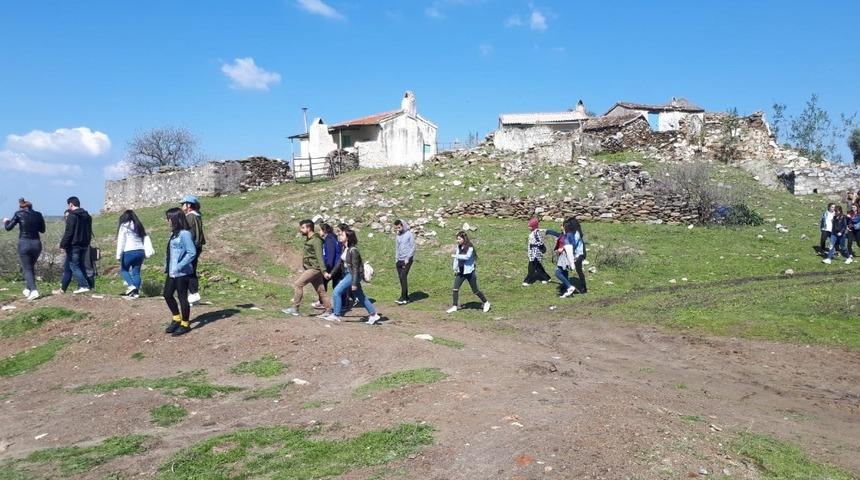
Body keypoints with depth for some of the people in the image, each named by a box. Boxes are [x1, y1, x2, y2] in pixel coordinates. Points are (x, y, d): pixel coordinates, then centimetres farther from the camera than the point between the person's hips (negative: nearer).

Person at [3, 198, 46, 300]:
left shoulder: (19, 214, -4)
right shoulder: (38, 215, 2)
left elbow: (8, 228, 2)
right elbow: (42, 230, 12)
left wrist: (6, 221, 22)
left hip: (24, 244, -3)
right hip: (36, 244, 3)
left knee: (27, 269, 0)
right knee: (31, 267, 21)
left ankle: (33, 290, -16)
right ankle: (28, 289, 24)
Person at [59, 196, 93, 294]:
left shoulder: (72, 216, -12)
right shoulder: (87, 216, 13)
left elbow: (68, 232, -17)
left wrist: (63, 245, -13)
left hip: (74, 245, -7)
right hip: (84, 245, 7)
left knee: (74, 266, -3)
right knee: (81, 266, 14)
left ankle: (84, 286, -13)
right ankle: (82, 286, 12)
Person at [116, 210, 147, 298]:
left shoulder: (124, 226, -1)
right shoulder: (139, 226, 17)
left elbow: (121, 242, -6)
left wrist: (118, 255, -7)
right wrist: (145, 254, 15)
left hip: (129, 252, -5)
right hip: (140, 251, 5)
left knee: (123, 269, 12)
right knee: (136, 272, 9)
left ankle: (131, 285, -6)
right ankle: (136, 291, 5)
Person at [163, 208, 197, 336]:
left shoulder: (184, 234, -17)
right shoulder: (174, 234, 11)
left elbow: (192, 252, -22)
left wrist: (179, 266, -21)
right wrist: (167, 266, 11)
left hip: (182, 273, -9)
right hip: (171, 272, 9)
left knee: (182, 297, 2)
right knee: (167, 295, 15)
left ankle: (185, 324, 16)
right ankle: (176, 319, 32)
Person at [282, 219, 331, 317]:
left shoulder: (316, 240, -14)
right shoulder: (309, 239, 15)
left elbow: (319, 256, -21)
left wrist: (324, 271, -25)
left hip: (314, 268, -10)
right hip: (310, 268, 10)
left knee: (297, 284, -12)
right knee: (320, 290, 10)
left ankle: (294, 308, -7)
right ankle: (328, 310, 13)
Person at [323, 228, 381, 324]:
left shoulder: (353, 250, -20)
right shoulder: (344, 248, 6)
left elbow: (355, 267, -20)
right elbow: (340, 263, 15)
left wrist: (354, 283, -20)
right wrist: (331, 274, 11)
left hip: (353, 275, -9)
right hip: (347, 274, 9)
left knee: (337, 292, -10)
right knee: (360, 296, 15)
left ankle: (336, 315, 1)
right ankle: (374, 314, 24)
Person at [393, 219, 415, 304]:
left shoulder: (409, 234, -4)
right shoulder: (397, 236, 14)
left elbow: (413, 247, -6)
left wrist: (407, 258, -13)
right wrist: (396, 258, 9)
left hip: (407, 260, -6)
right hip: (399, 260, 6)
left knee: (403, 276, -16)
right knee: (401, 278, 4)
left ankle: (403, 297, -16)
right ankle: (406, 298, 11)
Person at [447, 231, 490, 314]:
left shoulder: (470, 247, -15)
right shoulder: (458, 247, 4)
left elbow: (467, 256, -30)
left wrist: (456, 255, -27)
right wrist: (455, 269, 14)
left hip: (469, 272, -6)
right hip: (460, 272, 6)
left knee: (475, 290, 4)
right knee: (455, 288, -4)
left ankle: (486, 302, 24)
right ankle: (454, 306, 5)